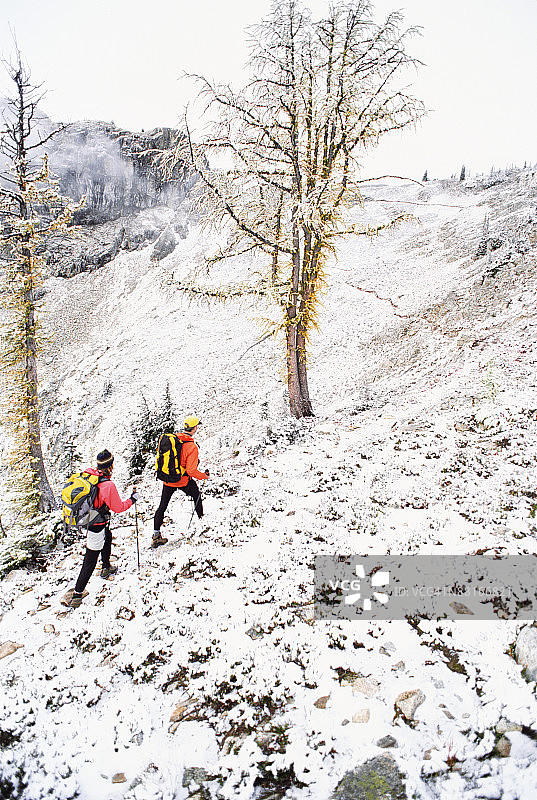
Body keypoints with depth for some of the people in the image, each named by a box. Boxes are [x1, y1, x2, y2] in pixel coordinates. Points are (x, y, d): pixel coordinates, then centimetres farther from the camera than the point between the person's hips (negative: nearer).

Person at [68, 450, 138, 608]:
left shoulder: (87, 474, -8)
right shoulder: (108, 485, -28)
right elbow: (118, 507, -15)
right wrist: (132, 500, 1)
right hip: (96, 526, -8)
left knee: (107, 536, 34)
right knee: (90, 562, 4)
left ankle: (106, 568, 52)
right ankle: (77, 594, 11)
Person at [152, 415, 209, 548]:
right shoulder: (192, 446, -21)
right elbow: (191, 470, -22)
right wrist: (204, 476, -5)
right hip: (183, 480, -4)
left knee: (162, 506, 12)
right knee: (196, 496, 24)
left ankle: (156, 535, 12)